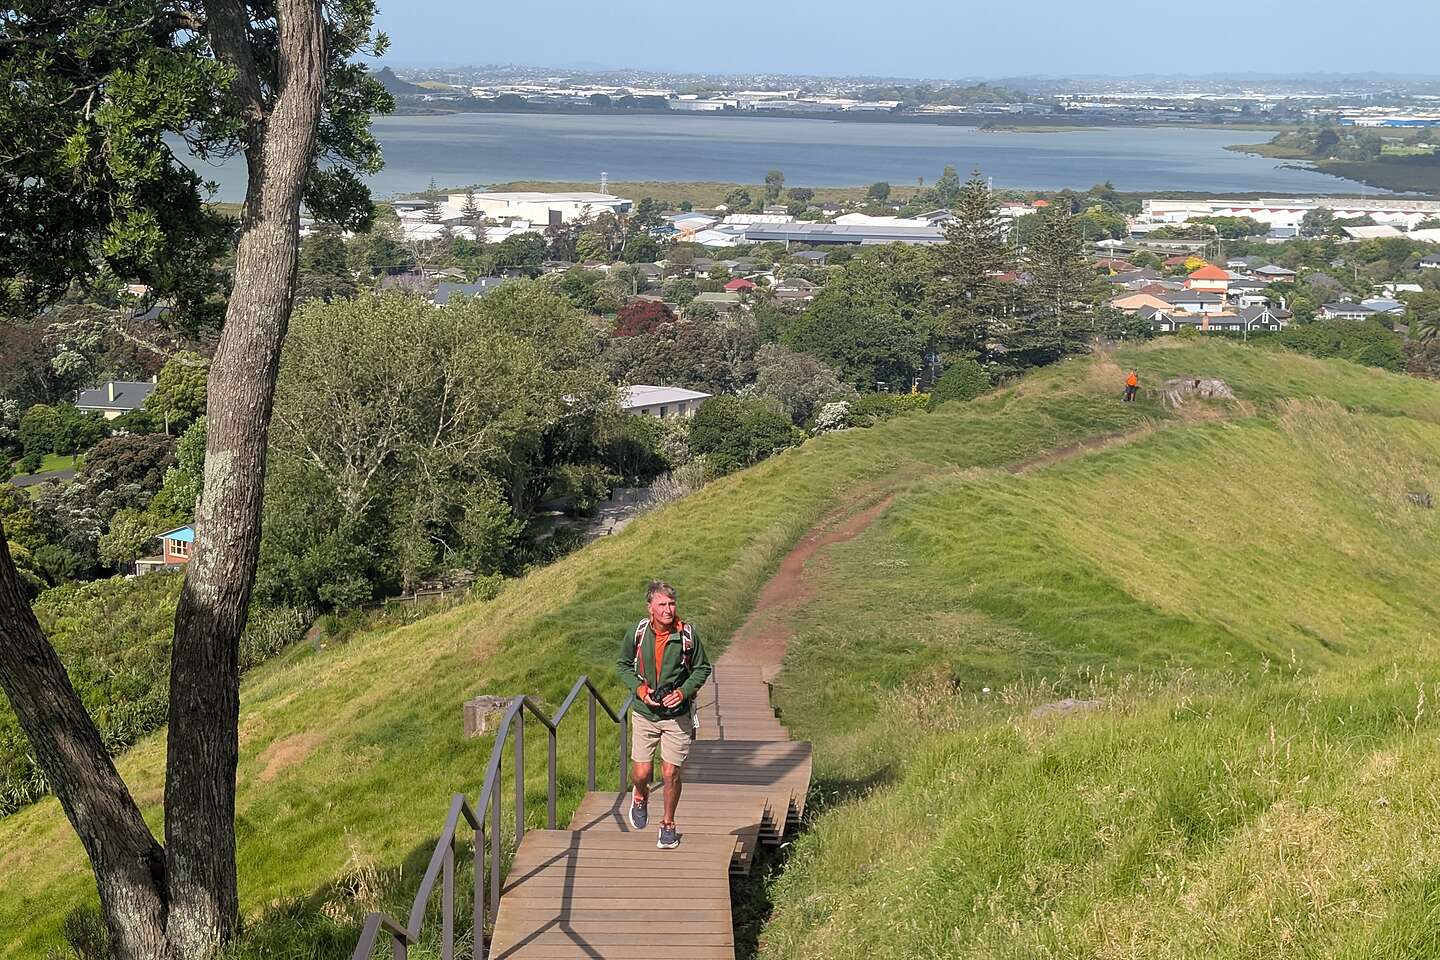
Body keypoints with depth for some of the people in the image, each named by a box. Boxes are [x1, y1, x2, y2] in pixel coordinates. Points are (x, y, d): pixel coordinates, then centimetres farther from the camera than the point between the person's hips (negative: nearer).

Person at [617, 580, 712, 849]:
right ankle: (640, 797, 37)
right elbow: (623, 664, 7)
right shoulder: (638, 633, -9)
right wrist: (639, 688, -9)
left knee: (671, 774, 1)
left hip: (677, 714, -1)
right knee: (641, 773, 0)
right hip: (645, 713, 1)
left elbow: (703, 668, 3)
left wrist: (684, 691, -13)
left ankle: (668, 824, 25)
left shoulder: (687, 634, -11)